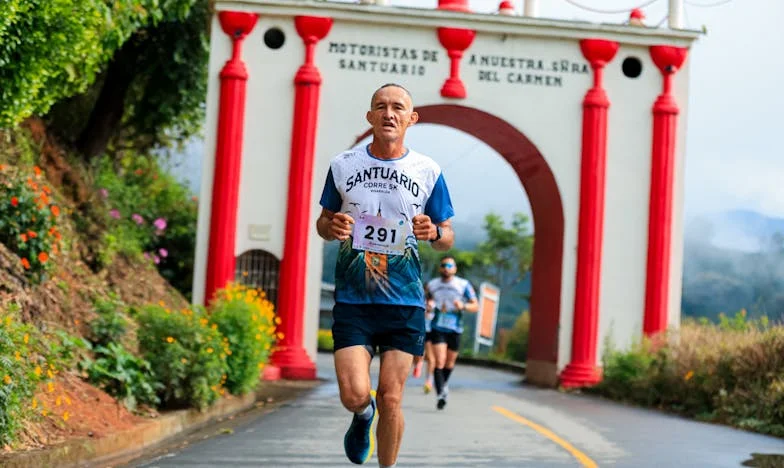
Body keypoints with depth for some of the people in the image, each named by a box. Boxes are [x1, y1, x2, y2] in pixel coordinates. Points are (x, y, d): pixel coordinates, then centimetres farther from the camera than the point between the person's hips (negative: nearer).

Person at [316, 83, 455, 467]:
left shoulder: (428, 172, 3)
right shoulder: (343, 165, 5)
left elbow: (448, 237, 9)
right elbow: (323, 220, 15)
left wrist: (433, 232, -14)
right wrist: (331, 227, -9)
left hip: (405, 301, 0)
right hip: (352, 297, 0)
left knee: (391, 400, -2)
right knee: (354, 395, -9)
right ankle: (363, 415, 28)